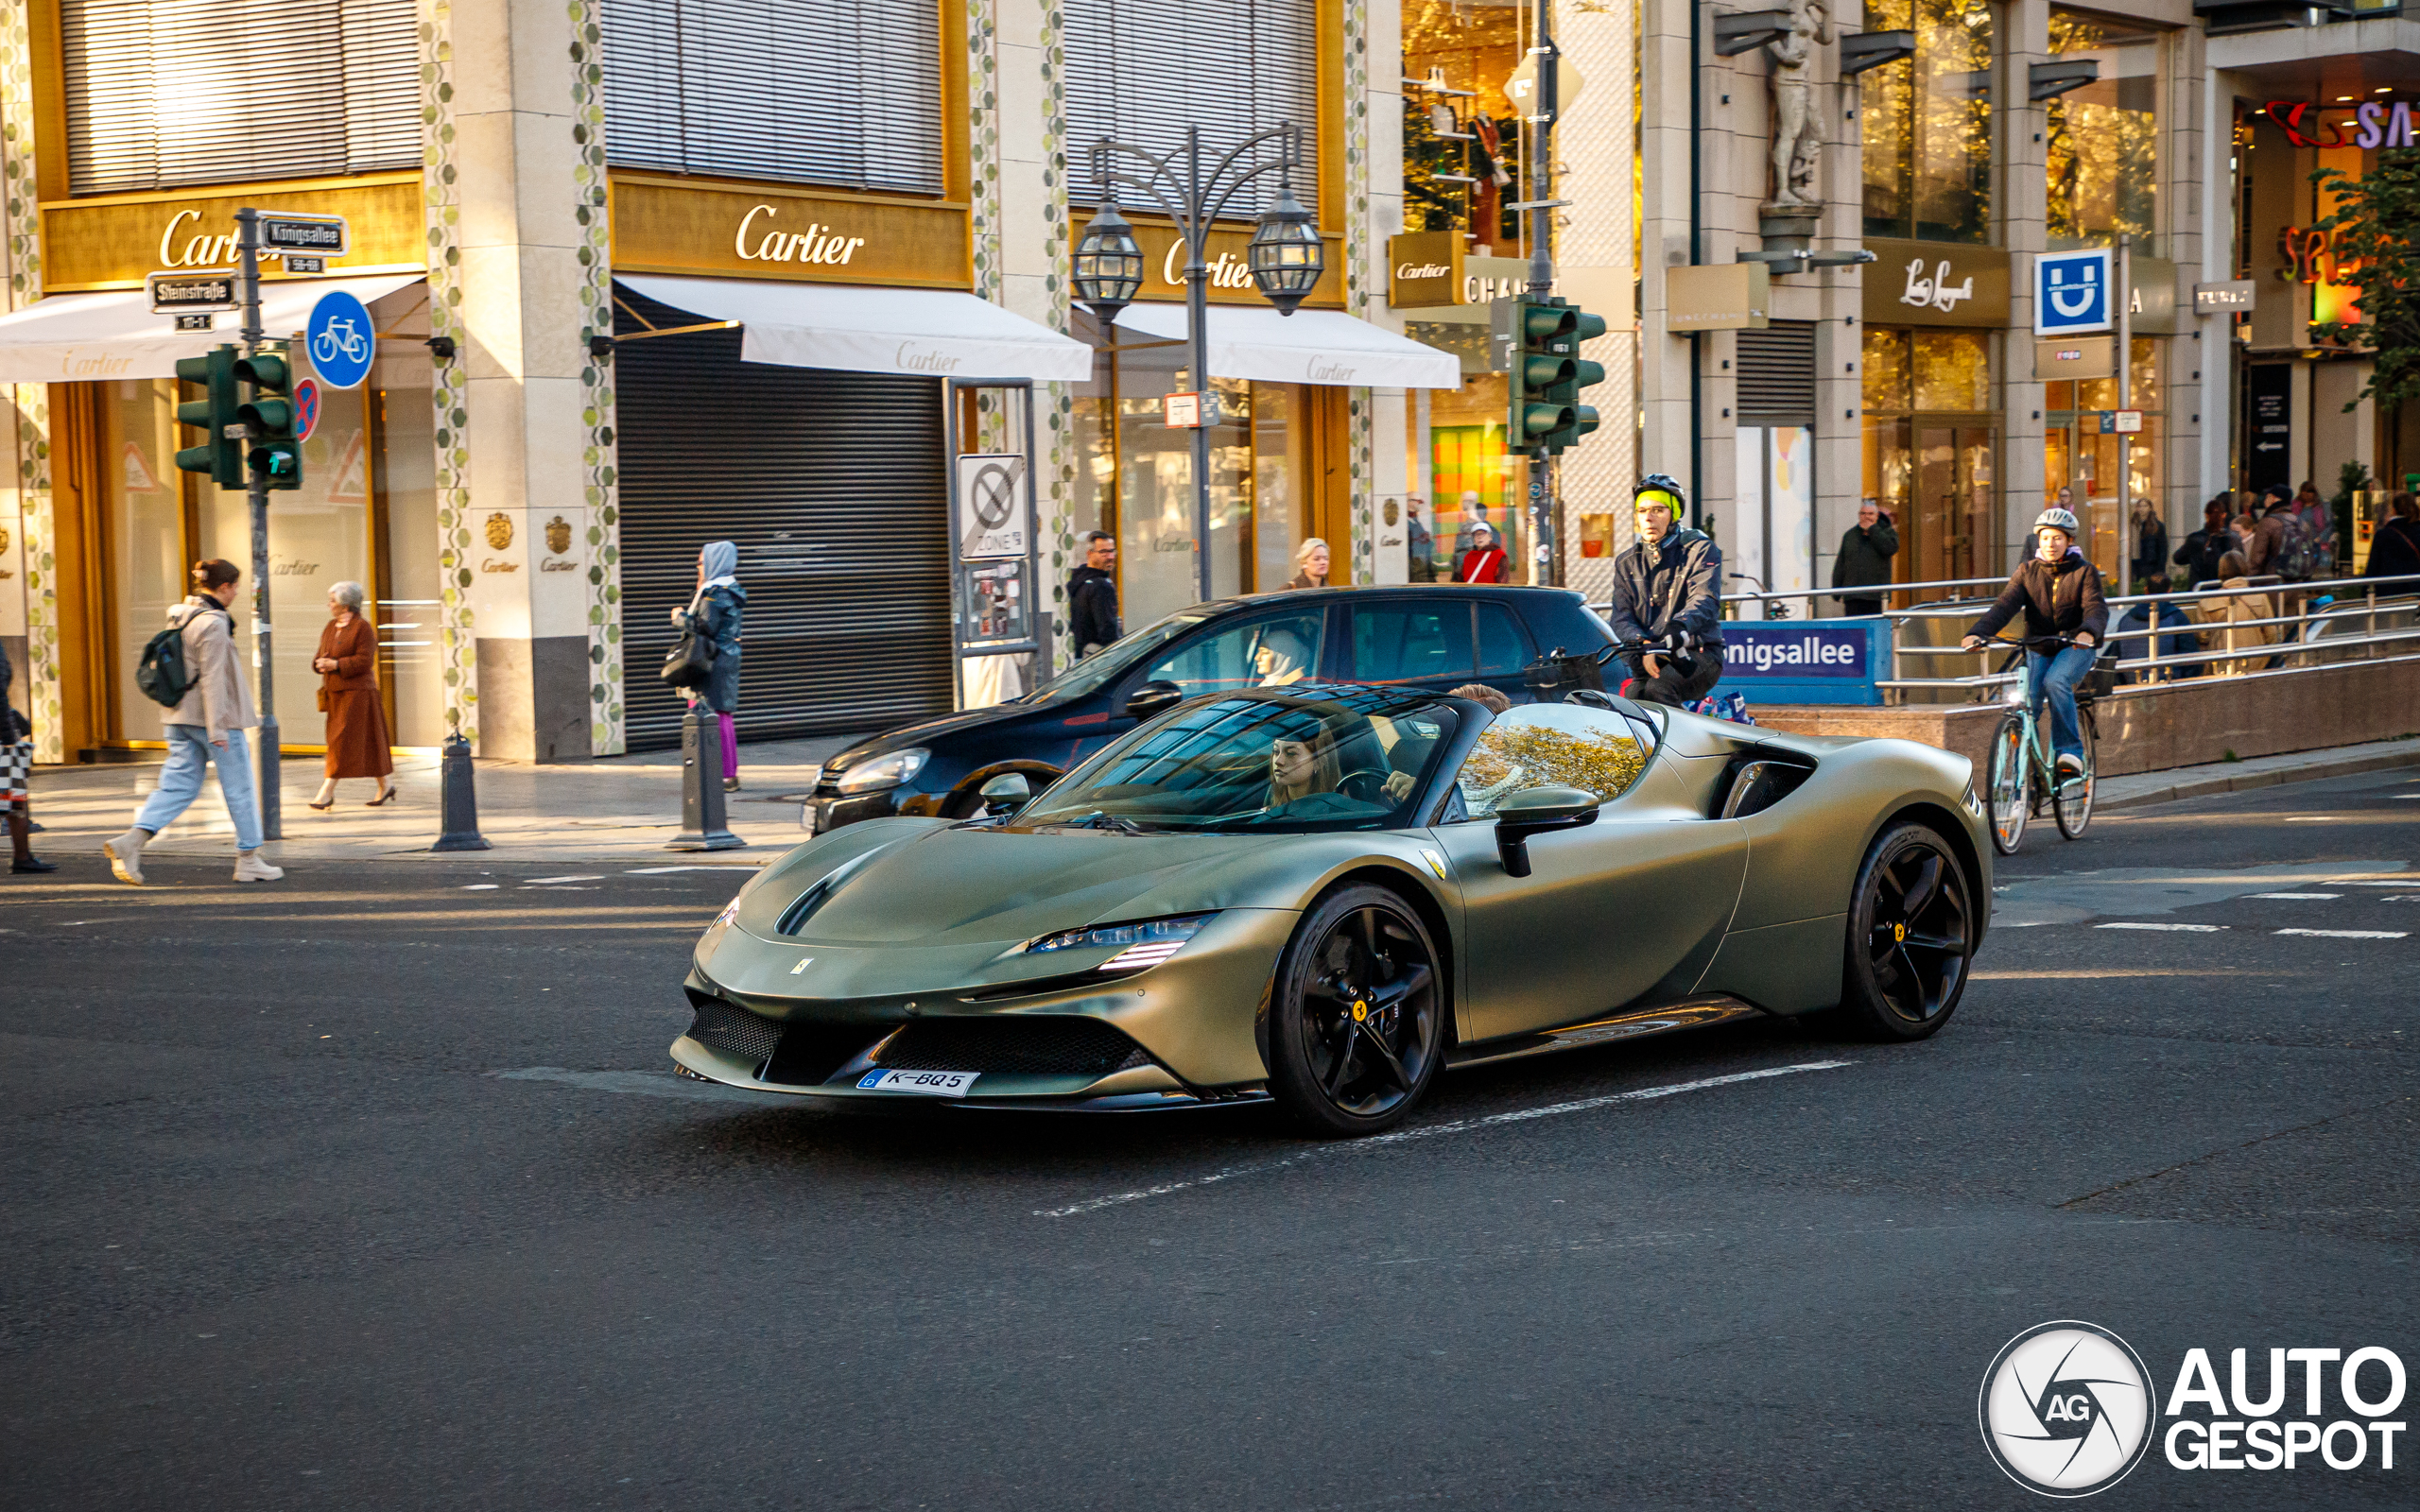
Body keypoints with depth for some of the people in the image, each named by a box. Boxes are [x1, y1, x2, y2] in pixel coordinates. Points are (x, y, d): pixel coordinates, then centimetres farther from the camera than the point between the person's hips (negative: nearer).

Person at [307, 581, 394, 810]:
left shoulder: (362, 628, -11)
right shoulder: (331, 627, 13)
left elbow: (365, 661, -18)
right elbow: (322, 654, 15)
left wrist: (337, 665, -21)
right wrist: (320, 663, -7)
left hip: (356, 692, -8)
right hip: (335, 692, 8)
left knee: (343, 741, -9)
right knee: (366, 742, 11)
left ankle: (327, 793, -10)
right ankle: (386, 785, 20)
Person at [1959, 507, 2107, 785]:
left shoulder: (2084, 572, -2)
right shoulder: (2027, 571, 4)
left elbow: (2096, 608, -17)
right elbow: (2006, 605, -9)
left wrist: (2088, 632, -41)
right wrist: (1977, 633, -28)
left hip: (2074, 647, -3)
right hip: (2038, 649, 3)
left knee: (2056, 682, -33)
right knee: (2027, 702, -17)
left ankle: (2070, 752, -24)